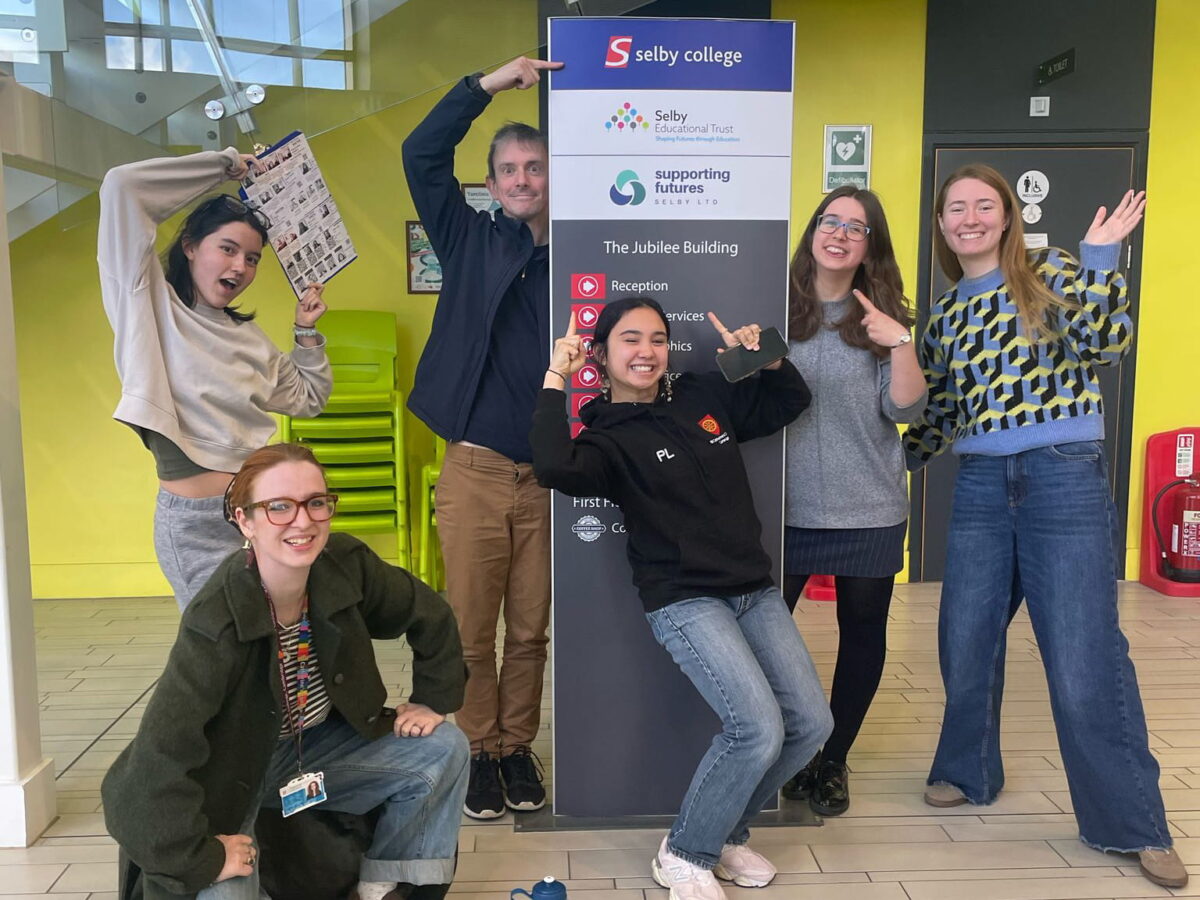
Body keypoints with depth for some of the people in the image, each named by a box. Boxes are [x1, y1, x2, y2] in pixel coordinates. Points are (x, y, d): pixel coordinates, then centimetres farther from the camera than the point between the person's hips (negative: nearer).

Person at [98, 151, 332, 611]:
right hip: (197, 523, -6)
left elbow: (307, 400, 25)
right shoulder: (154, 308, -2)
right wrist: (222, 164, -1)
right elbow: (121, 186, -10)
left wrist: (307, 332, 14)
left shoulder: (245, 335, 16)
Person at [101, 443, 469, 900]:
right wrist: (202, 857, -27)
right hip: (224, 774, -5)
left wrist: (433, 700, 1)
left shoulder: (347, 564, -19)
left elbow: (431, 617, -1)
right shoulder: (217, 623, -34)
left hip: (313, 746, 6)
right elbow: (161, 755, -34)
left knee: (444, 748, -5)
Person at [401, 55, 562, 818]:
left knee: (530, 631, 11)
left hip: (551, 477, 0)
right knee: (472, 630, 7)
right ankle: (480, 751, 25)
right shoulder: (470, 242, 6)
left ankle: (519, 747, 29)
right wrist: (490, 84, -5)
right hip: (476, 471, 0)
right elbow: (422, 154, -2)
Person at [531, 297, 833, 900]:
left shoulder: (707, 396, 8)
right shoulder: (607, 436, -8)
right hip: (684, 600, -7)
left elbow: (790, 401, 23)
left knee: (810, 724, 4)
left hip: (754, 590, 7)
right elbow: (555, 469, -32)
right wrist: (554, 380, -22)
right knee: (758, 729, -20)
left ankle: (724, 833, 26)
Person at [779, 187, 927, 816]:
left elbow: (905, 410, -6)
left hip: (868, 511, 1)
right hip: (786, 507, -1)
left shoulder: (882, 317, 2)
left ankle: (833, 760, 31)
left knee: (862, 634, 10)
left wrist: (901, 346, -21)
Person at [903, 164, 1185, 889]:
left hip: (1065, 479, -4)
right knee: (966, 642, 11)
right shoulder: (945, 313, 12)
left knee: (1085, 656, -2)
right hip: (981, 486, 5)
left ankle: (1132, 823, 14)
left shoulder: (1050, 271, 1)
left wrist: (1102, 257, -18)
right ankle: (968, 772, 34)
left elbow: (1107, 344, -13)